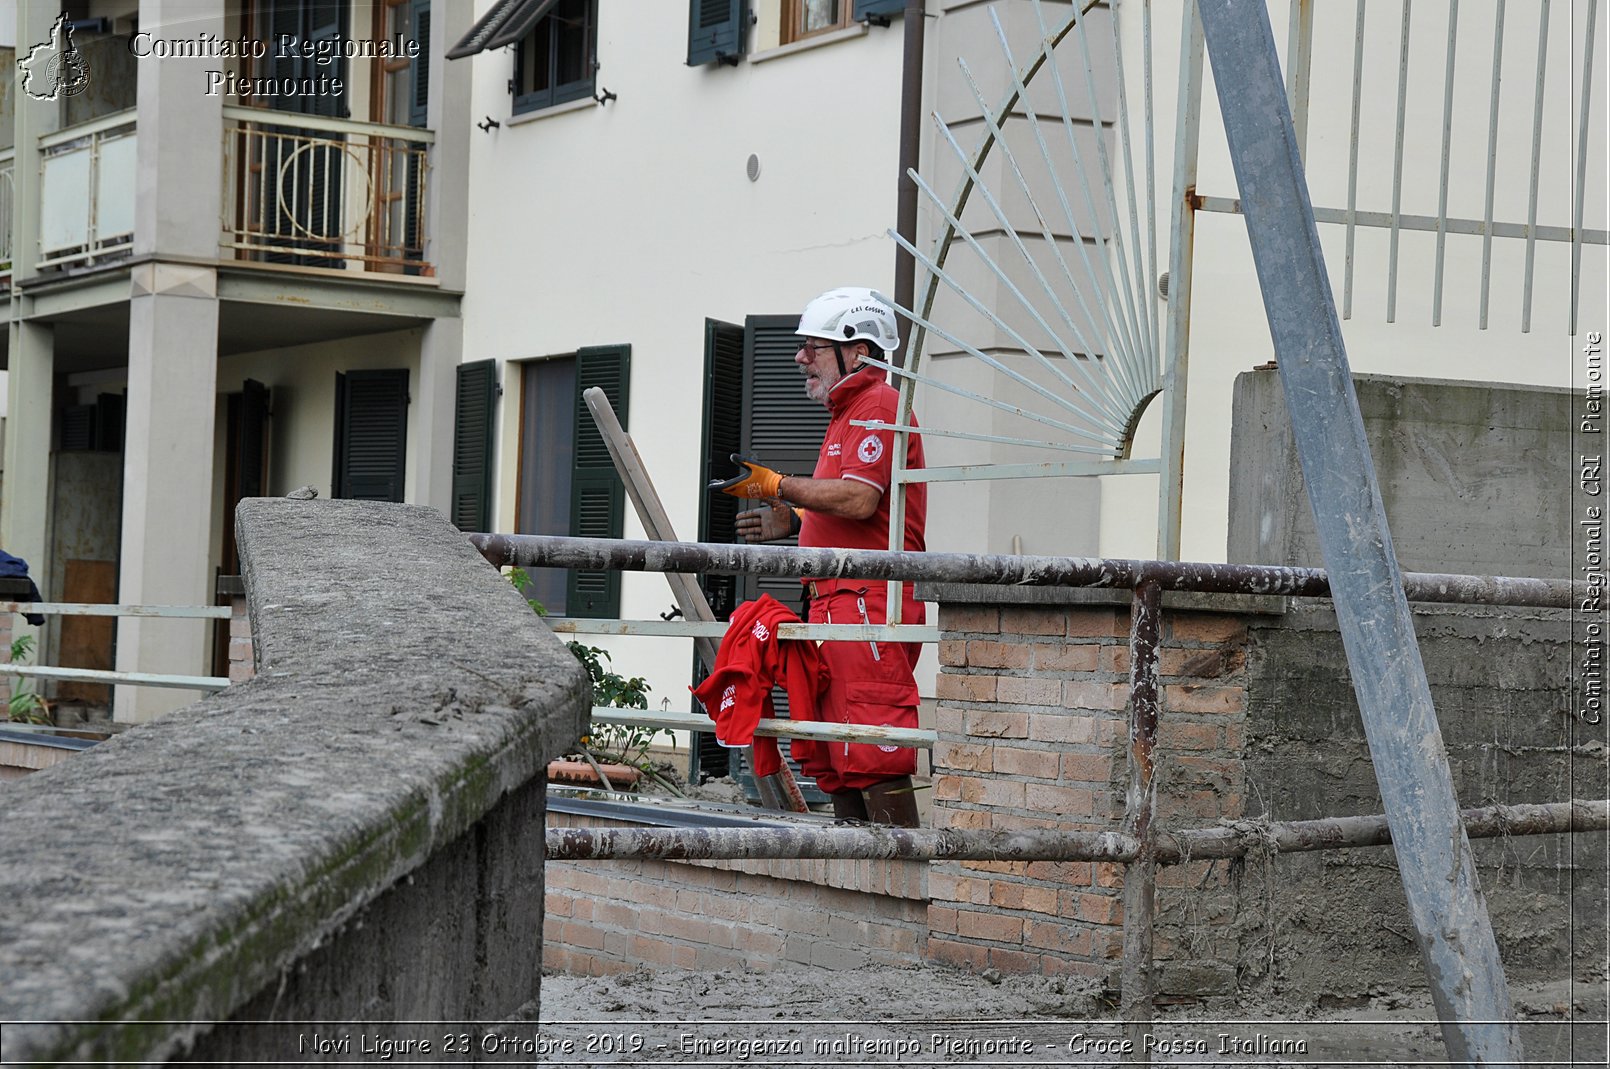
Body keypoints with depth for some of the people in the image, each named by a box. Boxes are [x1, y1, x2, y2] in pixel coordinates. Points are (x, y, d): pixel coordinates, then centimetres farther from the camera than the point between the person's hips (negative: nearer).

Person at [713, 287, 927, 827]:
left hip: (866, 600, -11)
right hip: (839, 601, 11)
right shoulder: (851, 411, 26)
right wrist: (793, 521, 21)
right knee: (833, 754, 11)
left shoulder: (877, 405, -8)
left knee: (873, 750, -14)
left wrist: (778, 486, -14)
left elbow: (858, 500, -22)